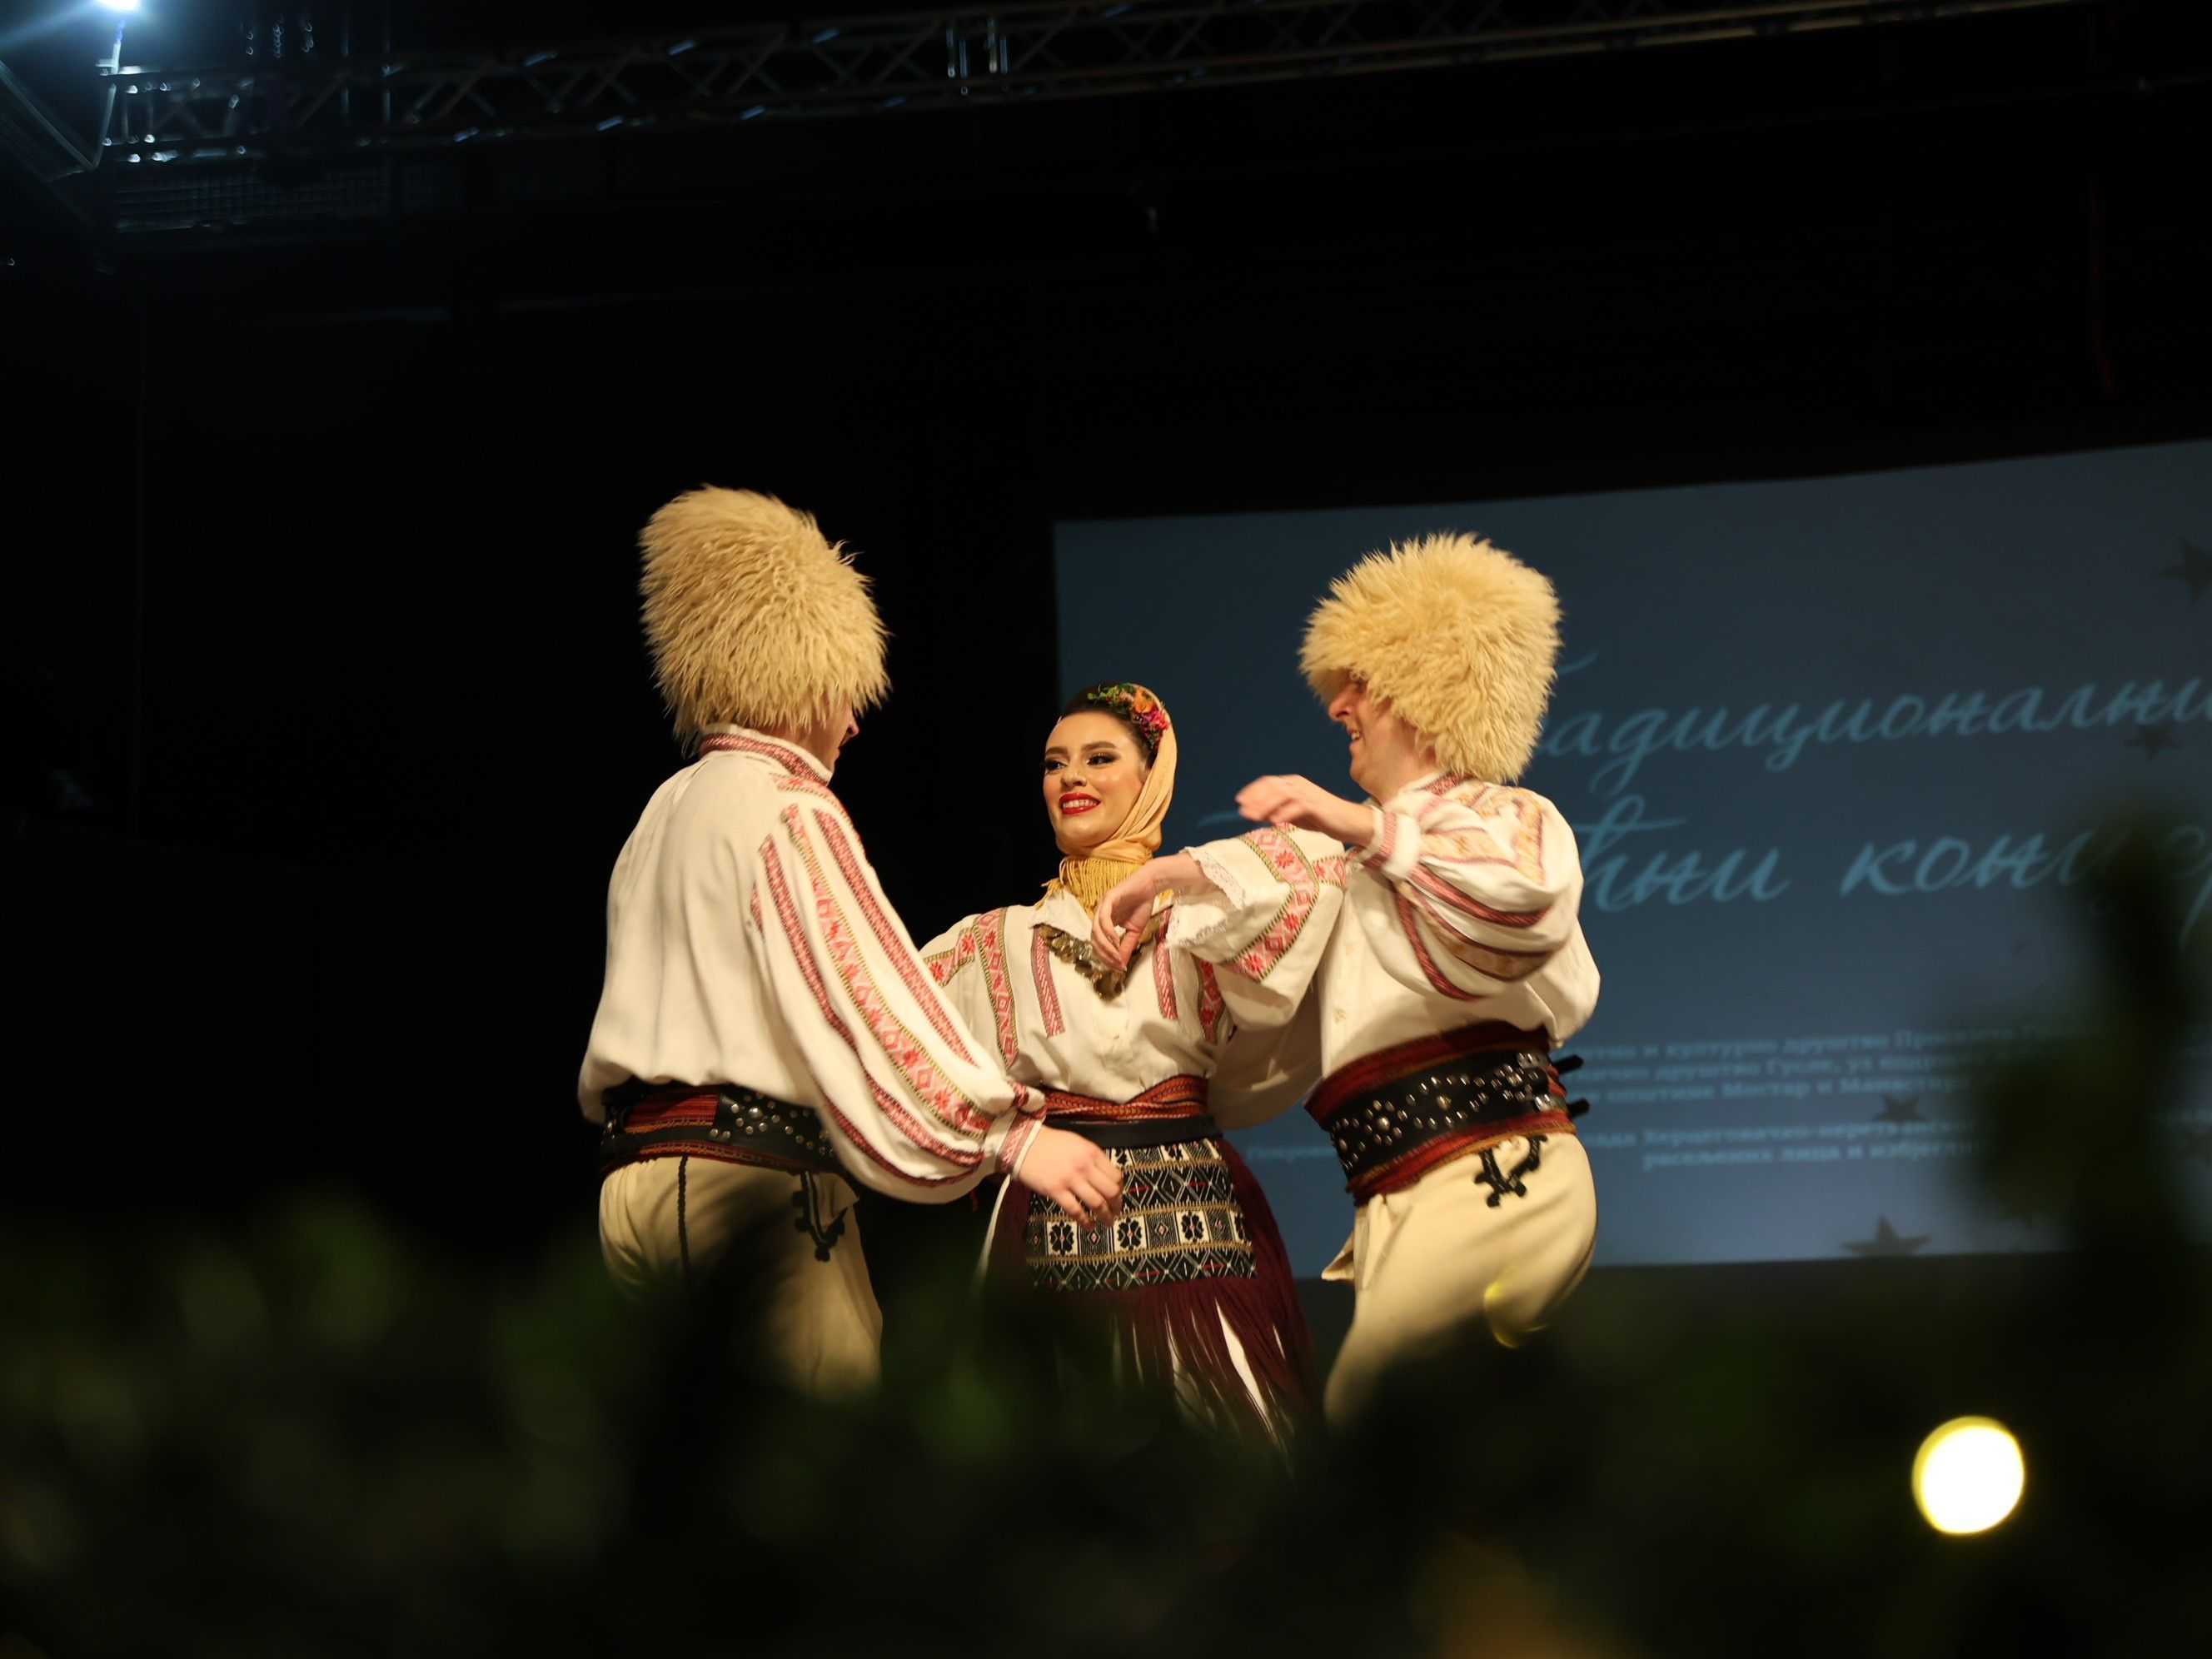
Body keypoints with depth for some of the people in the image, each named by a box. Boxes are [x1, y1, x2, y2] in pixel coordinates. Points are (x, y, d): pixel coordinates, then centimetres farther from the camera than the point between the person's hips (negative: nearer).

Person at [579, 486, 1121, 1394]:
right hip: (751, 1180, -9)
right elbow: (870, 993, -15)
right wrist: (1014, 1135, -16)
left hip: (638, 1176, 9)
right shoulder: (786, 808, -7)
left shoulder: (667, 811, 19)